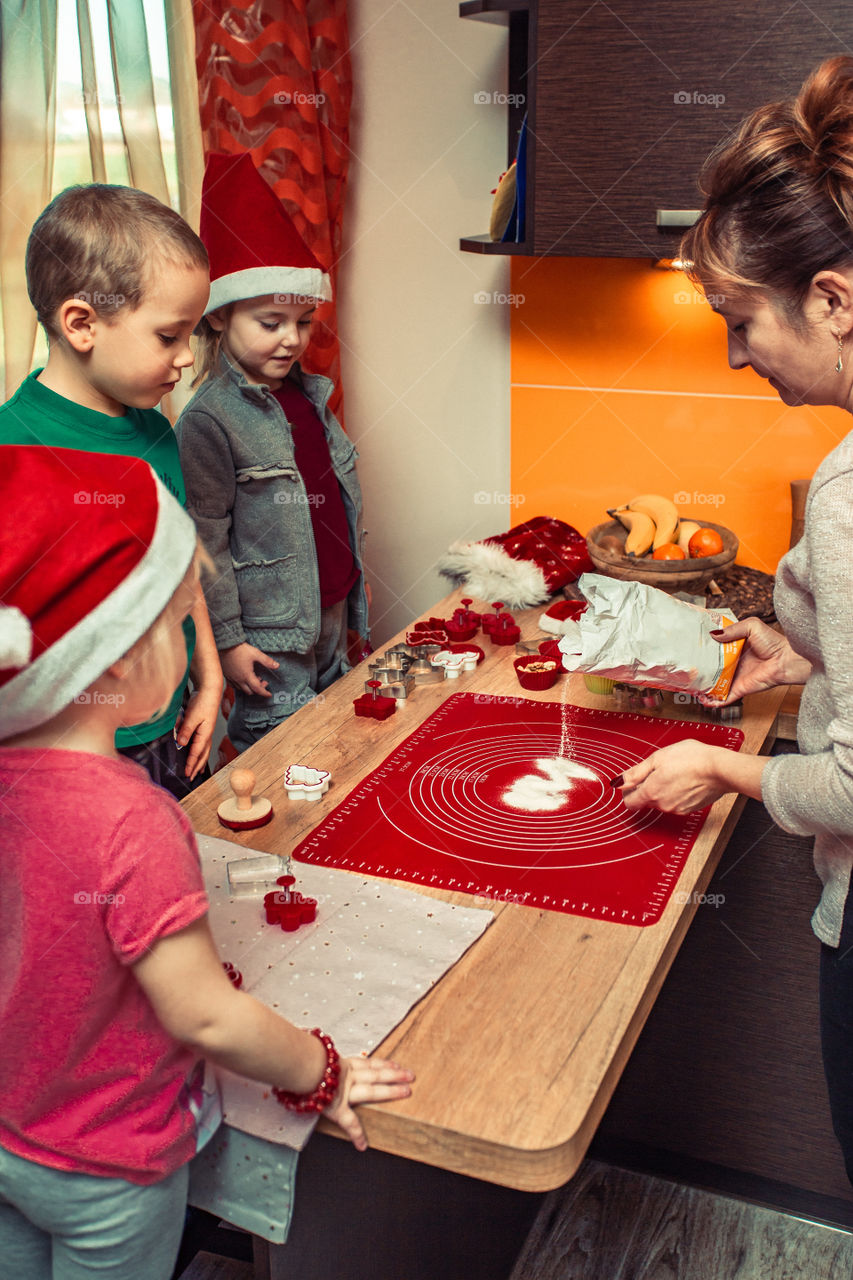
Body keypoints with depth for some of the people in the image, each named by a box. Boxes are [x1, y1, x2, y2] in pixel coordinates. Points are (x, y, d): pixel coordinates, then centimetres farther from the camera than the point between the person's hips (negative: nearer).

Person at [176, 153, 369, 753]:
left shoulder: (310, 395, 6)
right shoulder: (209, 420, -17)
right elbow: (205, 542, -16)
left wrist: (355, 581, 20)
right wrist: (227, 639, -15)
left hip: (331, 613, 8)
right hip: (270, 631, -7)